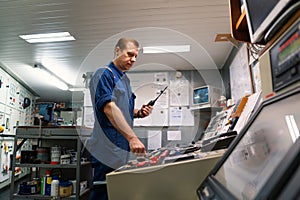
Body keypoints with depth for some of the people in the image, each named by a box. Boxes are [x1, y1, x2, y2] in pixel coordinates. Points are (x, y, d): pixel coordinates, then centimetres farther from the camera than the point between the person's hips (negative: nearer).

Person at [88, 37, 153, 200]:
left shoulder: (125, 79, 17)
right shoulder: (104, 74, -10)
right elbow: (109, 108, -24)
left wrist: (138, 113, 3)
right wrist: (132, 137, -31)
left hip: (123, 149, 9)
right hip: (108, 149, -9)